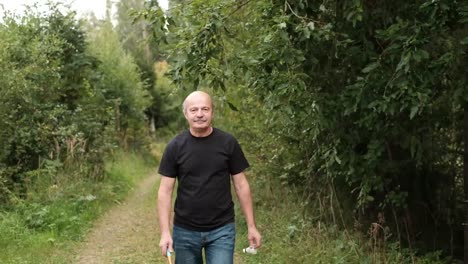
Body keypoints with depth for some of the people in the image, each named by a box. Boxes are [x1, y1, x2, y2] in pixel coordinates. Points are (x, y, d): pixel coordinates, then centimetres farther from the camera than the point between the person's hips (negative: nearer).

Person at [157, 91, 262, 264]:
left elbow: (241, 185, 3)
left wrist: (251, 226, 1)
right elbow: (165, 191, -2)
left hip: (222, 230, -1)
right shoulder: (175, 147, -3)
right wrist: (165, 232, -10)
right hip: (185, 230, 1)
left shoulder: (228, 143, -2)